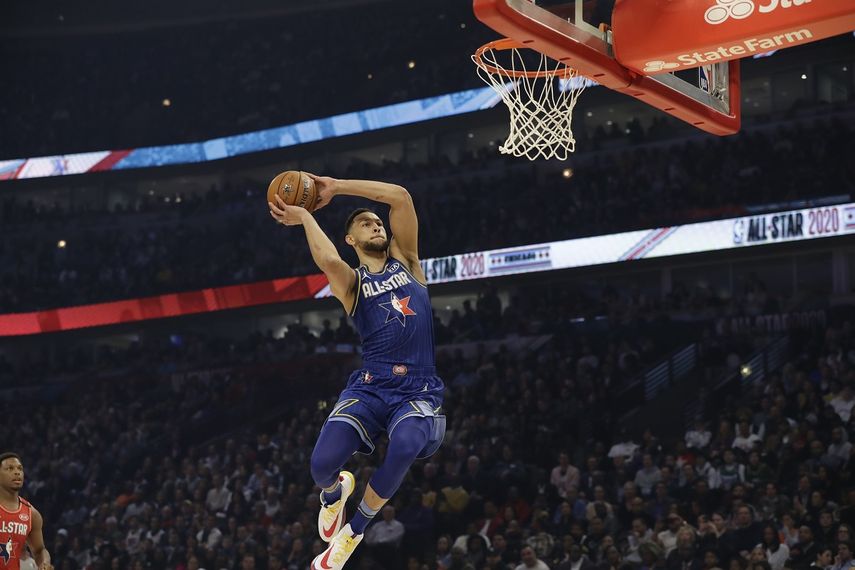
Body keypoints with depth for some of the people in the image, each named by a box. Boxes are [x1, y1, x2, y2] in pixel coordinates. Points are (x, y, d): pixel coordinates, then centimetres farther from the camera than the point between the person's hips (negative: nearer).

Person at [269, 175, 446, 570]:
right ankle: (334, 492, 21)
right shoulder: (352, 281, 8)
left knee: (405, 447, -34)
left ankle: (355, 530, -6)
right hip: (371, 386, -1)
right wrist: (305, 217, -2)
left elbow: (400, 195, 4)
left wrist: (336, 188, 5)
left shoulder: (404, 259, 16)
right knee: (323, 463, -23)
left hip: (419, 390, 1)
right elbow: (329, 261, -18)